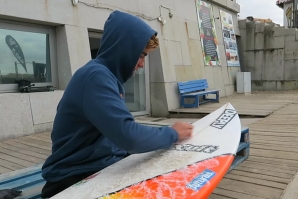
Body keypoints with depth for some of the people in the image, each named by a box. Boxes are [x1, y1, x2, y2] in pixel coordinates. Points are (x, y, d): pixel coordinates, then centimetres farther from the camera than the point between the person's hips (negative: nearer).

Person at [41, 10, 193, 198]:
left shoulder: (110, 75, 9)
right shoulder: (95, 76, -21)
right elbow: (128, 136, -31)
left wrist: (166, 133, 0)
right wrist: (172, 133, -13)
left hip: (108, 164, 8)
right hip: (78, 178, -8)